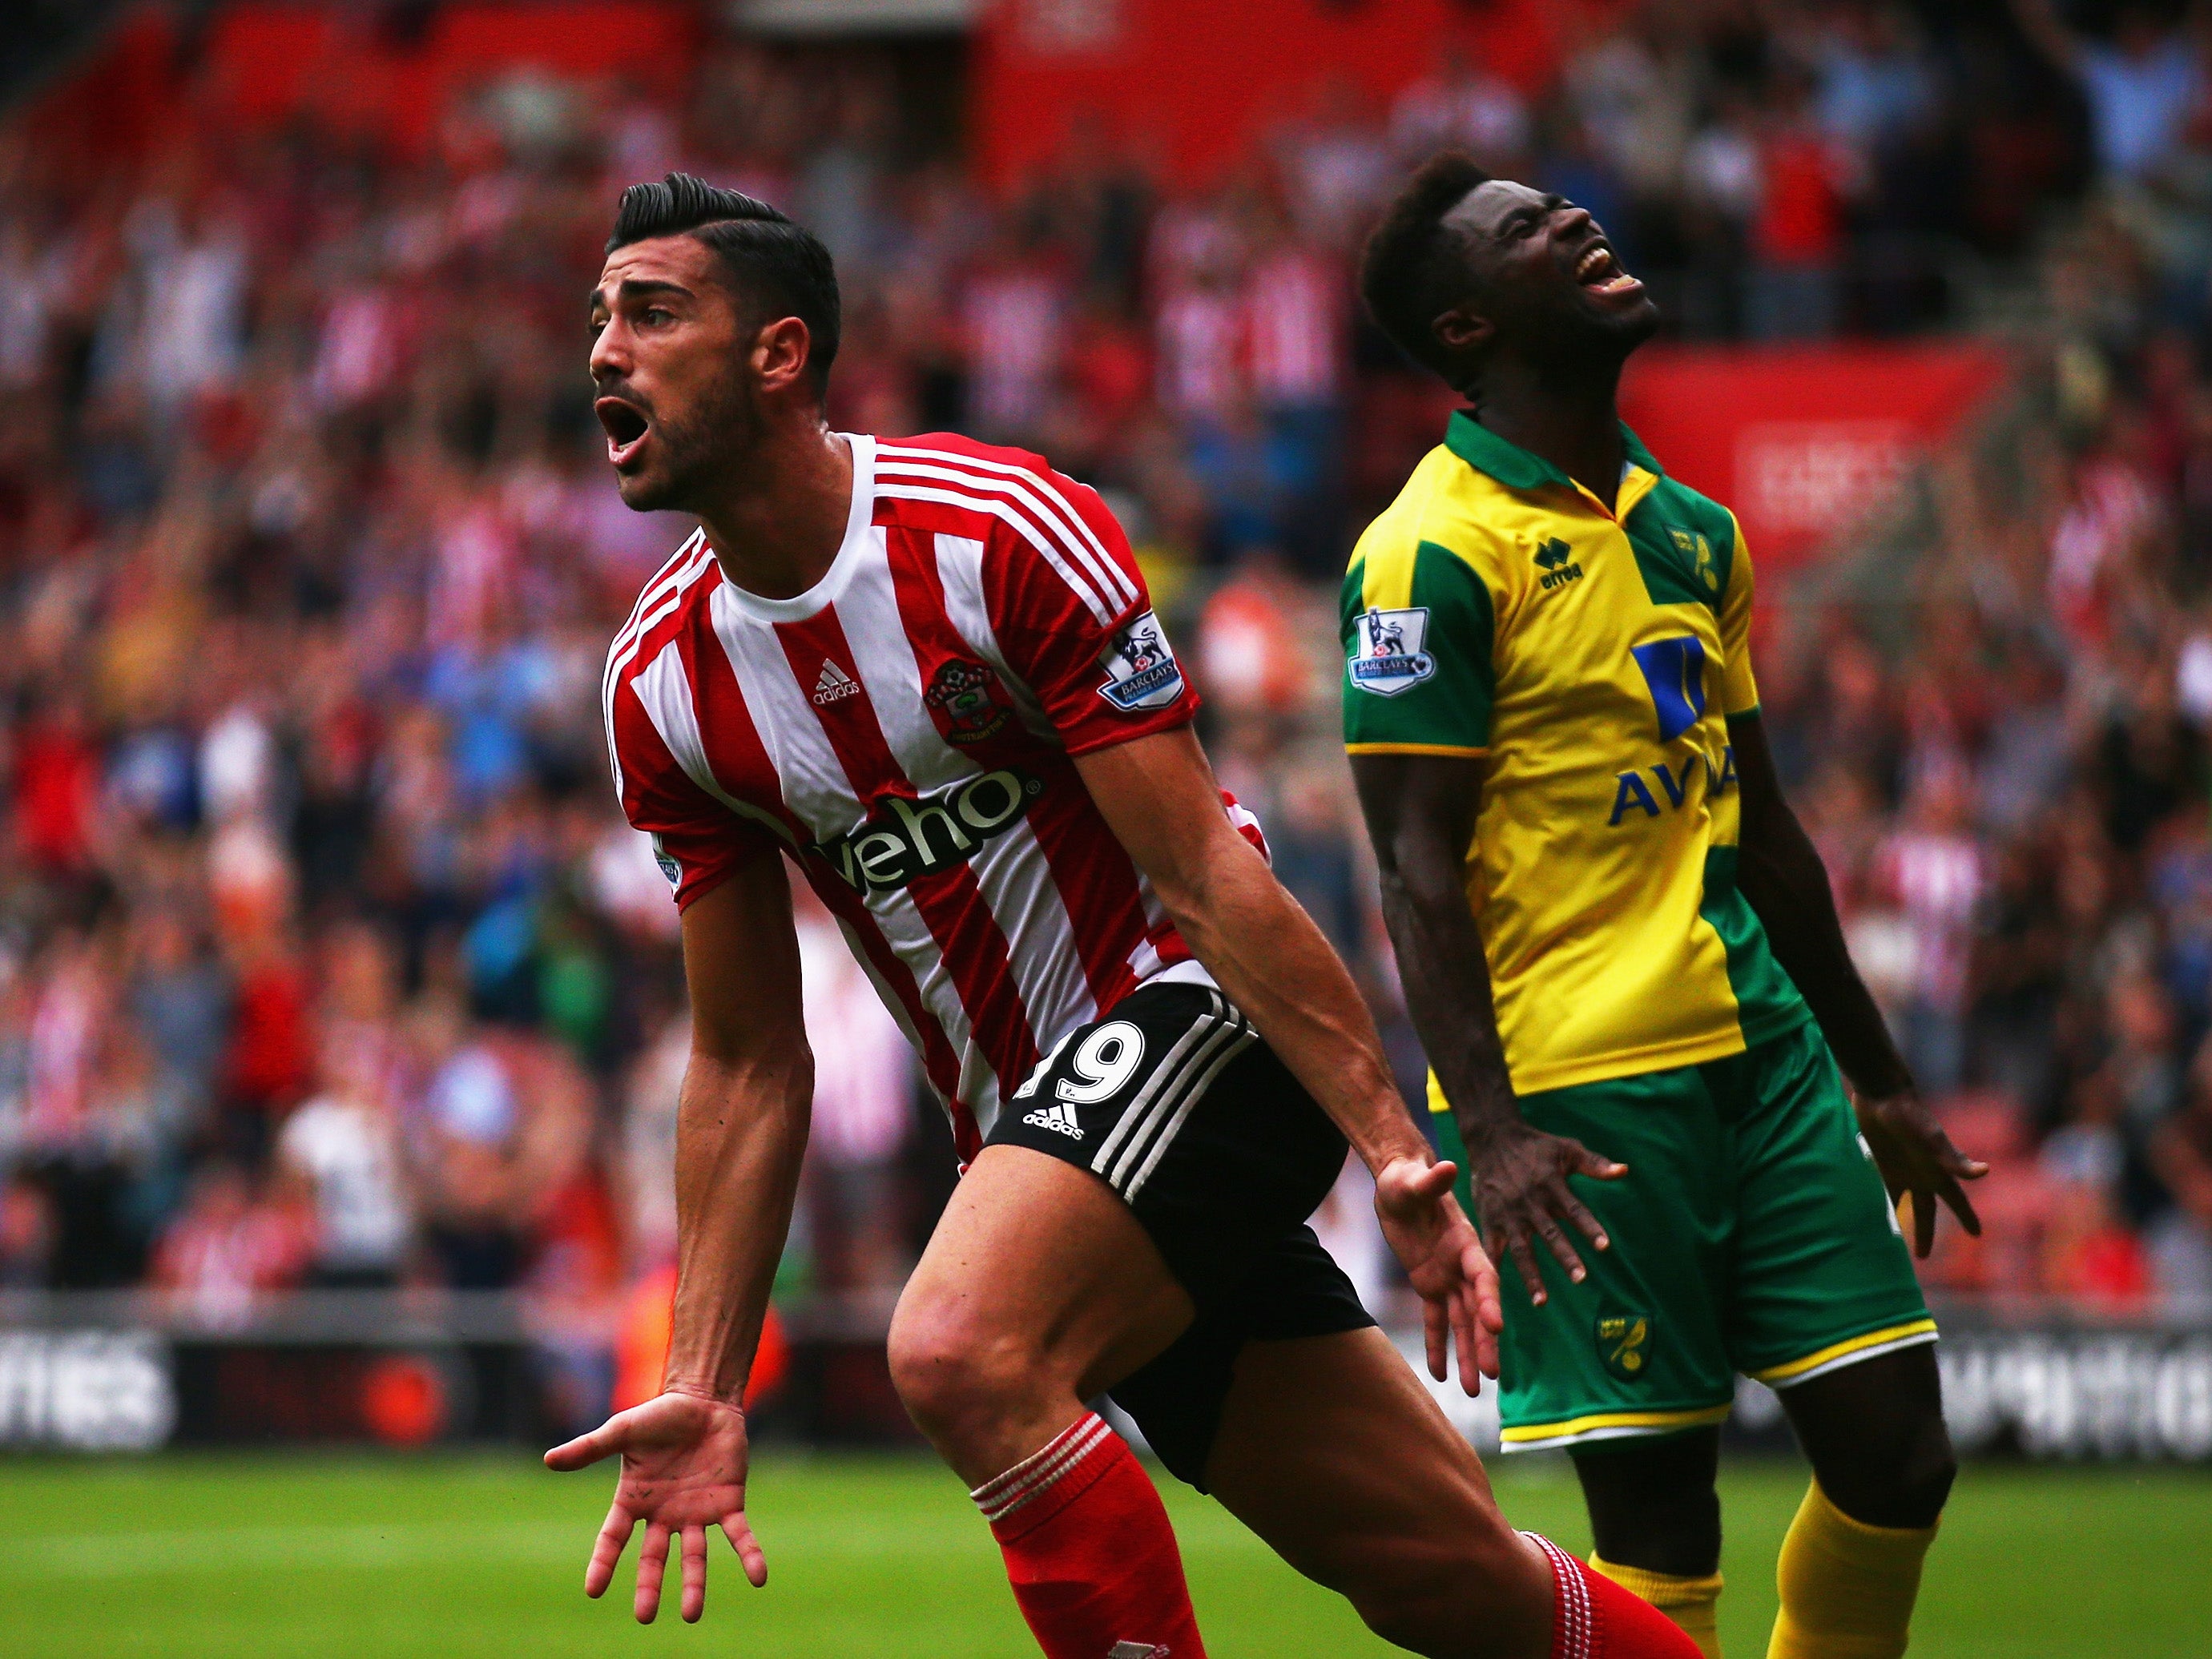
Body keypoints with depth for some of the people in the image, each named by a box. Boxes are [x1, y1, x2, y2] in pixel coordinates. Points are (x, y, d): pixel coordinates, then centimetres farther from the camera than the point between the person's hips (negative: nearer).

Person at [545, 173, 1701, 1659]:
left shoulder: (1003, 529, -14)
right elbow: (748, 1066, 8)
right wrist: (707, 1387, 1)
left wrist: (1394, 1150, -22)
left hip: (1203, 1025, -6)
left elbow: (1207, 876, -17)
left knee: (962, 1351, -31)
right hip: (1034, 1136, 6)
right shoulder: (662, 685, 3)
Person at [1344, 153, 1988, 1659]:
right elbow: (1419, 867, -11)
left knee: (1894, 1452, 2)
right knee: (1657, 1515, -6)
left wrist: (1879, 1079, 24)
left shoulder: (1695, 530, 16)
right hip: (1577, 1086, -7)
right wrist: (1484, 1124, -20)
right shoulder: (1435, 552, -8)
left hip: (1762, 1047, 7)